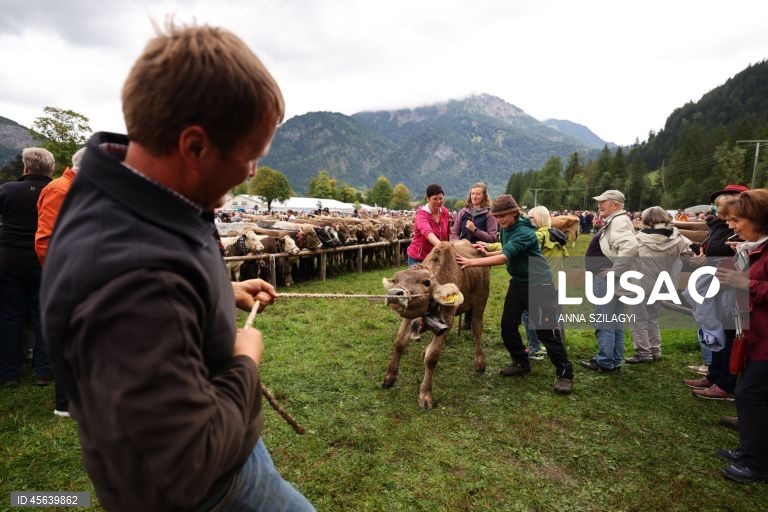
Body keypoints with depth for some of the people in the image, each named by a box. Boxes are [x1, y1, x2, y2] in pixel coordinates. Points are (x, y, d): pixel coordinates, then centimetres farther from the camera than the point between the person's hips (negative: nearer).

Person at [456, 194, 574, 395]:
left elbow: (504, 257, -34)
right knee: (508, 325, 7)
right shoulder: (505, 229, 3)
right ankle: (521, 363, 27)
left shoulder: (524, 232, -24)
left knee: (546, 330, -6)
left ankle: (564, 374, 9)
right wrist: (487, 252, -3)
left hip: (539, 285, -8)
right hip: (518, 283, 8)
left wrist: (472, 262, -36)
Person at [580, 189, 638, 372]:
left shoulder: (619, 221, -16)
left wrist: (614, 270, -25)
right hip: (605, 280, 11)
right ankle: (614, 361, 24)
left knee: (604, 322, -4)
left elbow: (631, 246, -31)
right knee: (613, 322, 15)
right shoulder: (612, 222, 16)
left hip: (607, 280, -11)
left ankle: (605, 362, 4)